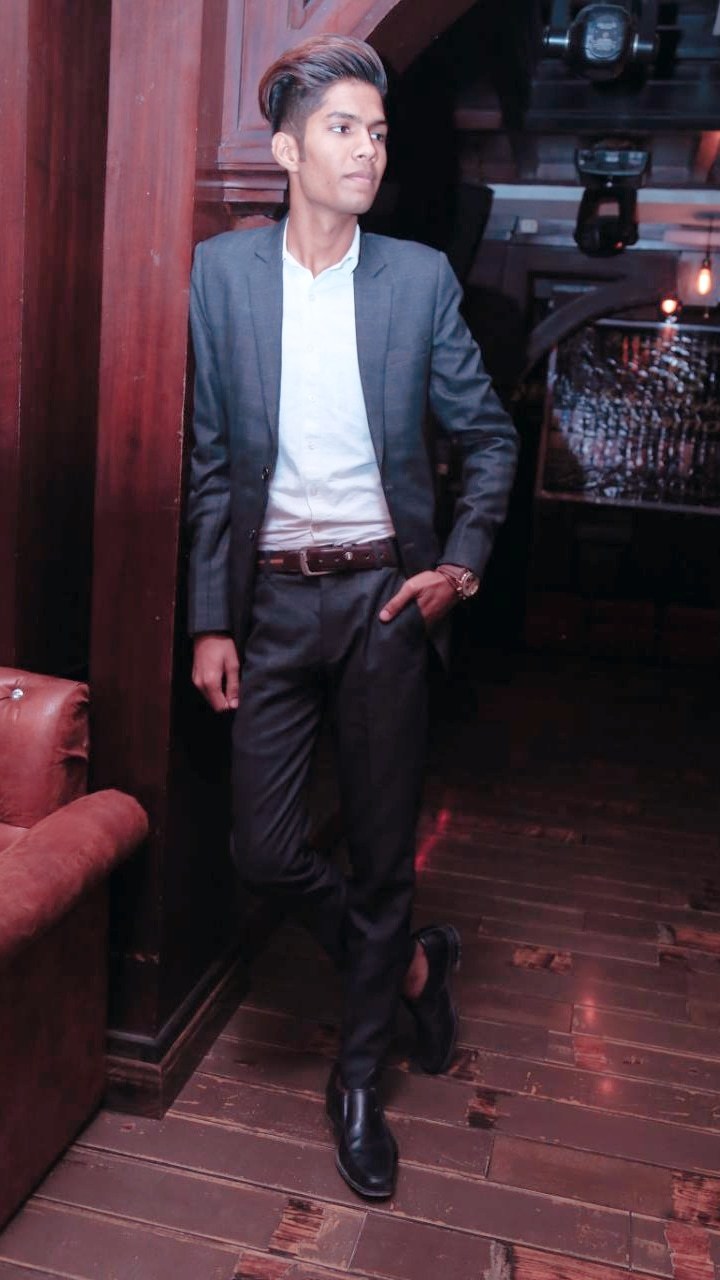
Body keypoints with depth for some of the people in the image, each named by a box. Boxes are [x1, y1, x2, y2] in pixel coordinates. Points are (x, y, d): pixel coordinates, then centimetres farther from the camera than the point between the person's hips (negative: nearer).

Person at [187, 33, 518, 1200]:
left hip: (384, 594, 0)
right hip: (273, 599, 1)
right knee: (266, 851, 0)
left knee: (382, 848, 7)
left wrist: (462, 561, -4)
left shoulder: (421, 277, 2)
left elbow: (489, 434, 9)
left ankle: (359, 1078, 30)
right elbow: (208, 461, 1)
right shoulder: (221, 272, 1)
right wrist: (211, 621, -3)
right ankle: (412, 960, 31)